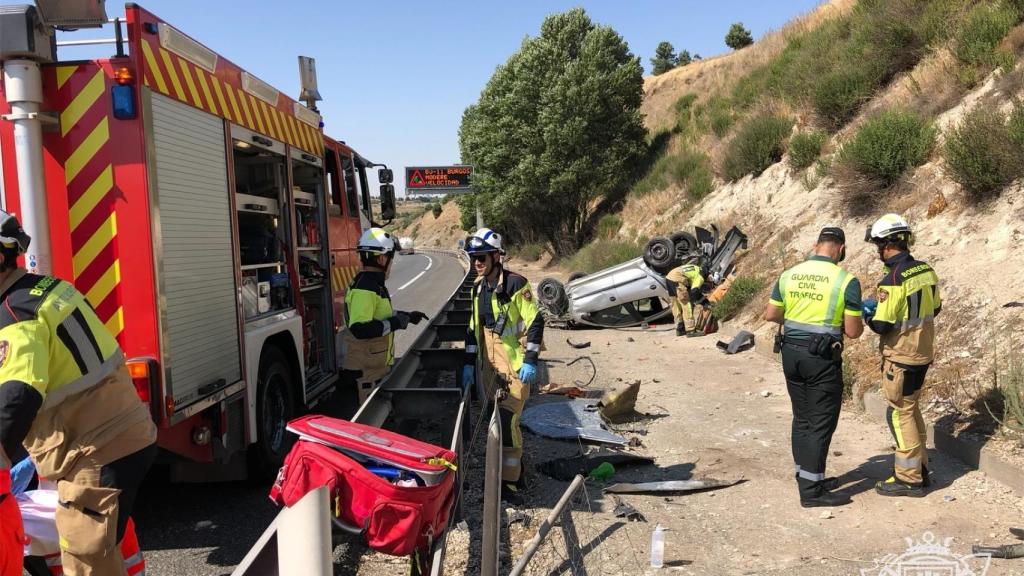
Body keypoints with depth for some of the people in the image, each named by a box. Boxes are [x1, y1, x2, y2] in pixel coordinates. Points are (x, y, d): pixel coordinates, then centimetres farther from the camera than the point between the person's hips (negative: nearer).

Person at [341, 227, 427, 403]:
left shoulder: (374, 285, 11)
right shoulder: (364, 290, -23)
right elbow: (360, 328, -33)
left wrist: (407, 316, 21)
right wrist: (395, 323, -24)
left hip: (378, 365, 10)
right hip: (367, 369, -10)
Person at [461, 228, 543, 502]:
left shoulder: (516, 284, -13)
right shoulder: (478, 287, 9)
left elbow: (535, 323, -13)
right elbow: (474, 327, 16)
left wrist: (530, 361, -16)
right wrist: (469, 363, 14)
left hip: (515, 365, -7)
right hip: (490, 366, 7)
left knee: (508, 421, -9)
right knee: (498, 419, 13)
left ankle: (509, 481, 0)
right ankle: (514, 470, 27)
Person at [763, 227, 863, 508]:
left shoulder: (789, 274, 3)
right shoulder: (846, 280, -11)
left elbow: (770, 314, 7)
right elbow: (853, 331, -10)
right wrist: (859, 323, 12)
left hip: (791, 352, 6)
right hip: (823, 358, -5)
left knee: (802, 418, 17)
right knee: (822, 423, 3)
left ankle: (808, 477, 28)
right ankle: (811, 490, 7)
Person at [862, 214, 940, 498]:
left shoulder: (892, 279, -23)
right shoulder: (926, 270, 2)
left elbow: (882, 326, -21)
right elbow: (935, 308, 15)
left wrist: (866, 314, -2)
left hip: (900, 358, -8)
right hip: (923, 352, 8)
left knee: (900, 414, 2)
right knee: (912, 409, 20)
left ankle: (909, 478, 10)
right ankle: (920, 468, 29)